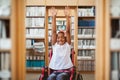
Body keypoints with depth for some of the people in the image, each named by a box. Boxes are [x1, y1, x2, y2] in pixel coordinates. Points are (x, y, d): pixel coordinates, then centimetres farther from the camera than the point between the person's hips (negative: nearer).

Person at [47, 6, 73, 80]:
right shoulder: (55, 45, 13)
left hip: (65, 71, -1)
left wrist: (67, 17, -7)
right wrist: (54, 17, 0)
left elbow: (68, 31, 1)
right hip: (55, 71, 2)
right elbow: (53, 31, 7)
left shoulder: (67, 45, 10)